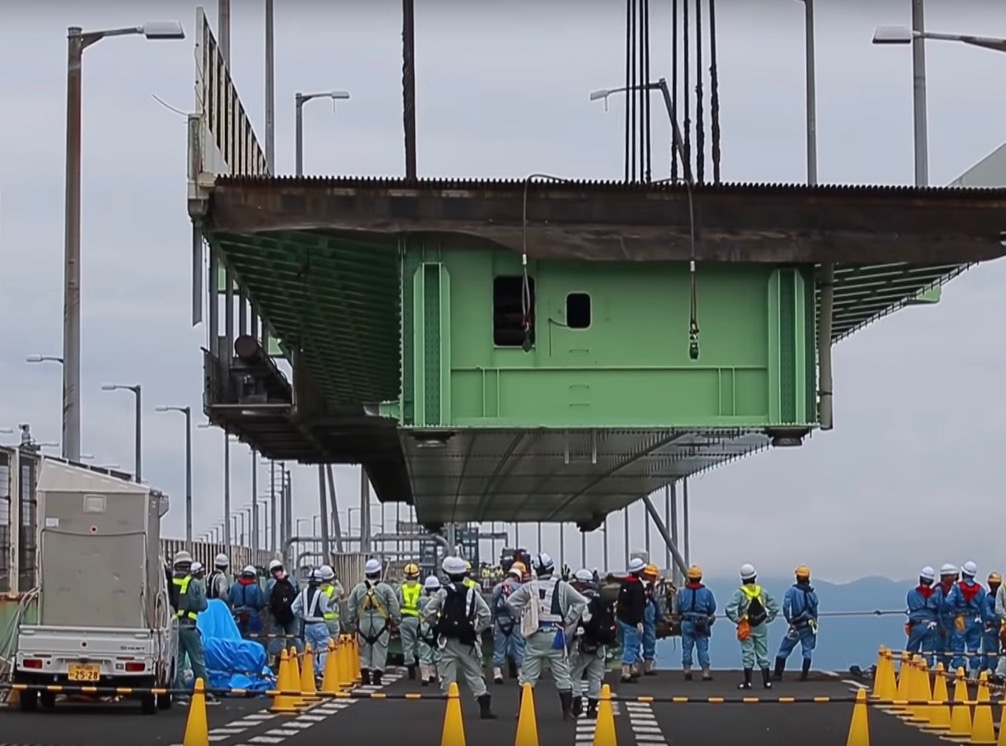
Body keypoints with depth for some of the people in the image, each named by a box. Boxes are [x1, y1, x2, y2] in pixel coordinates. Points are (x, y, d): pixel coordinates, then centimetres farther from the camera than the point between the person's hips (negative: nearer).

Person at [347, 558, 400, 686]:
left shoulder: (358, 588, 4)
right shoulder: (385, 588, -4)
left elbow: (351, 607, 11)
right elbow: (394, 607, -3)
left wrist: (354, 620, 22)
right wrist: (396, 620, 9)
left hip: (363, 622, 2)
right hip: (381, 622, -2)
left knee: (365, 651, 9)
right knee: (379, 651, 2)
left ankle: (365, 677, 6)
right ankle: (377, 678, -1)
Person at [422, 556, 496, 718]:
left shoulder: (443, 593, -3)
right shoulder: (472, 593, 1)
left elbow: (427, 613, -5)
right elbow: (486, 615, -3)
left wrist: (438, 624, 12)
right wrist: (476, 629, 7)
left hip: (447, 640, -2)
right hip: (467, 641, 2)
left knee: (448, 676, 3)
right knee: (474, 674, 7)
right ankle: (485, 707, 0)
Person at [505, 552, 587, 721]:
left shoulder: (530, 587, 0)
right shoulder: (562, 587, -1)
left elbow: (511, 602, -3)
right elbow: (581, 602, -3)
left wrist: (522, 618, 7)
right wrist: (568, 620, 3)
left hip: (535, 636, 1)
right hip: (555, 634, -1)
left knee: (528, 675, 8)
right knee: (562, 675, 6)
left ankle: (522, 711, 10)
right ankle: (567, 712, 6)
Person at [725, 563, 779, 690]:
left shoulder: (739, 593, -11)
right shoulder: (763, 592, 2)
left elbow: (730, 609, -20)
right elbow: (774, 608, 6)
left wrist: (737, 621, -9)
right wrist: (767, 619, 11)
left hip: (746, 627, -3)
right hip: (761, 627, 3)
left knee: (747, 655, 1)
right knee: (763, 654, 10)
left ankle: (748, 682, 1)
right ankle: (767, 681, 11)